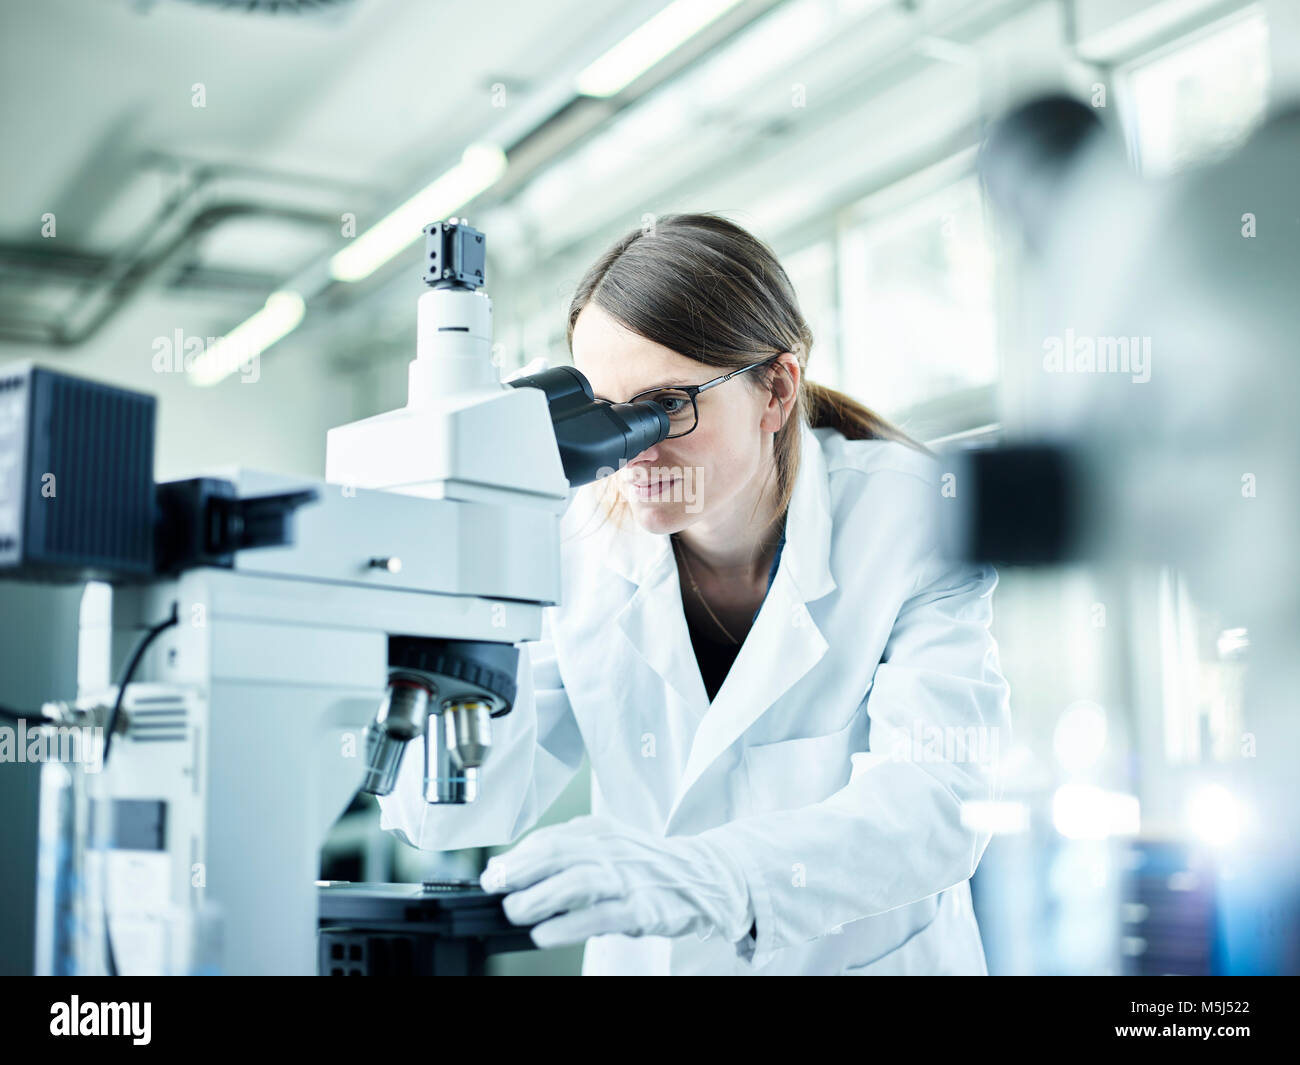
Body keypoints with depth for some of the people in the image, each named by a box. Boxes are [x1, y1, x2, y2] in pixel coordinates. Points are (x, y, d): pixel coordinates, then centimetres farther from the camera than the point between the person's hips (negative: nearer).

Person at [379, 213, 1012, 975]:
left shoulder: (909, 514, -9)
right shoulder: (580, 543, -2)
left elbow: (936, 800, -21)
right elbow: (460, 819, -4)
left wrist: (695, 874, -37)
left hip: (869, 960, -3)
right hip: (644, 962, 3)